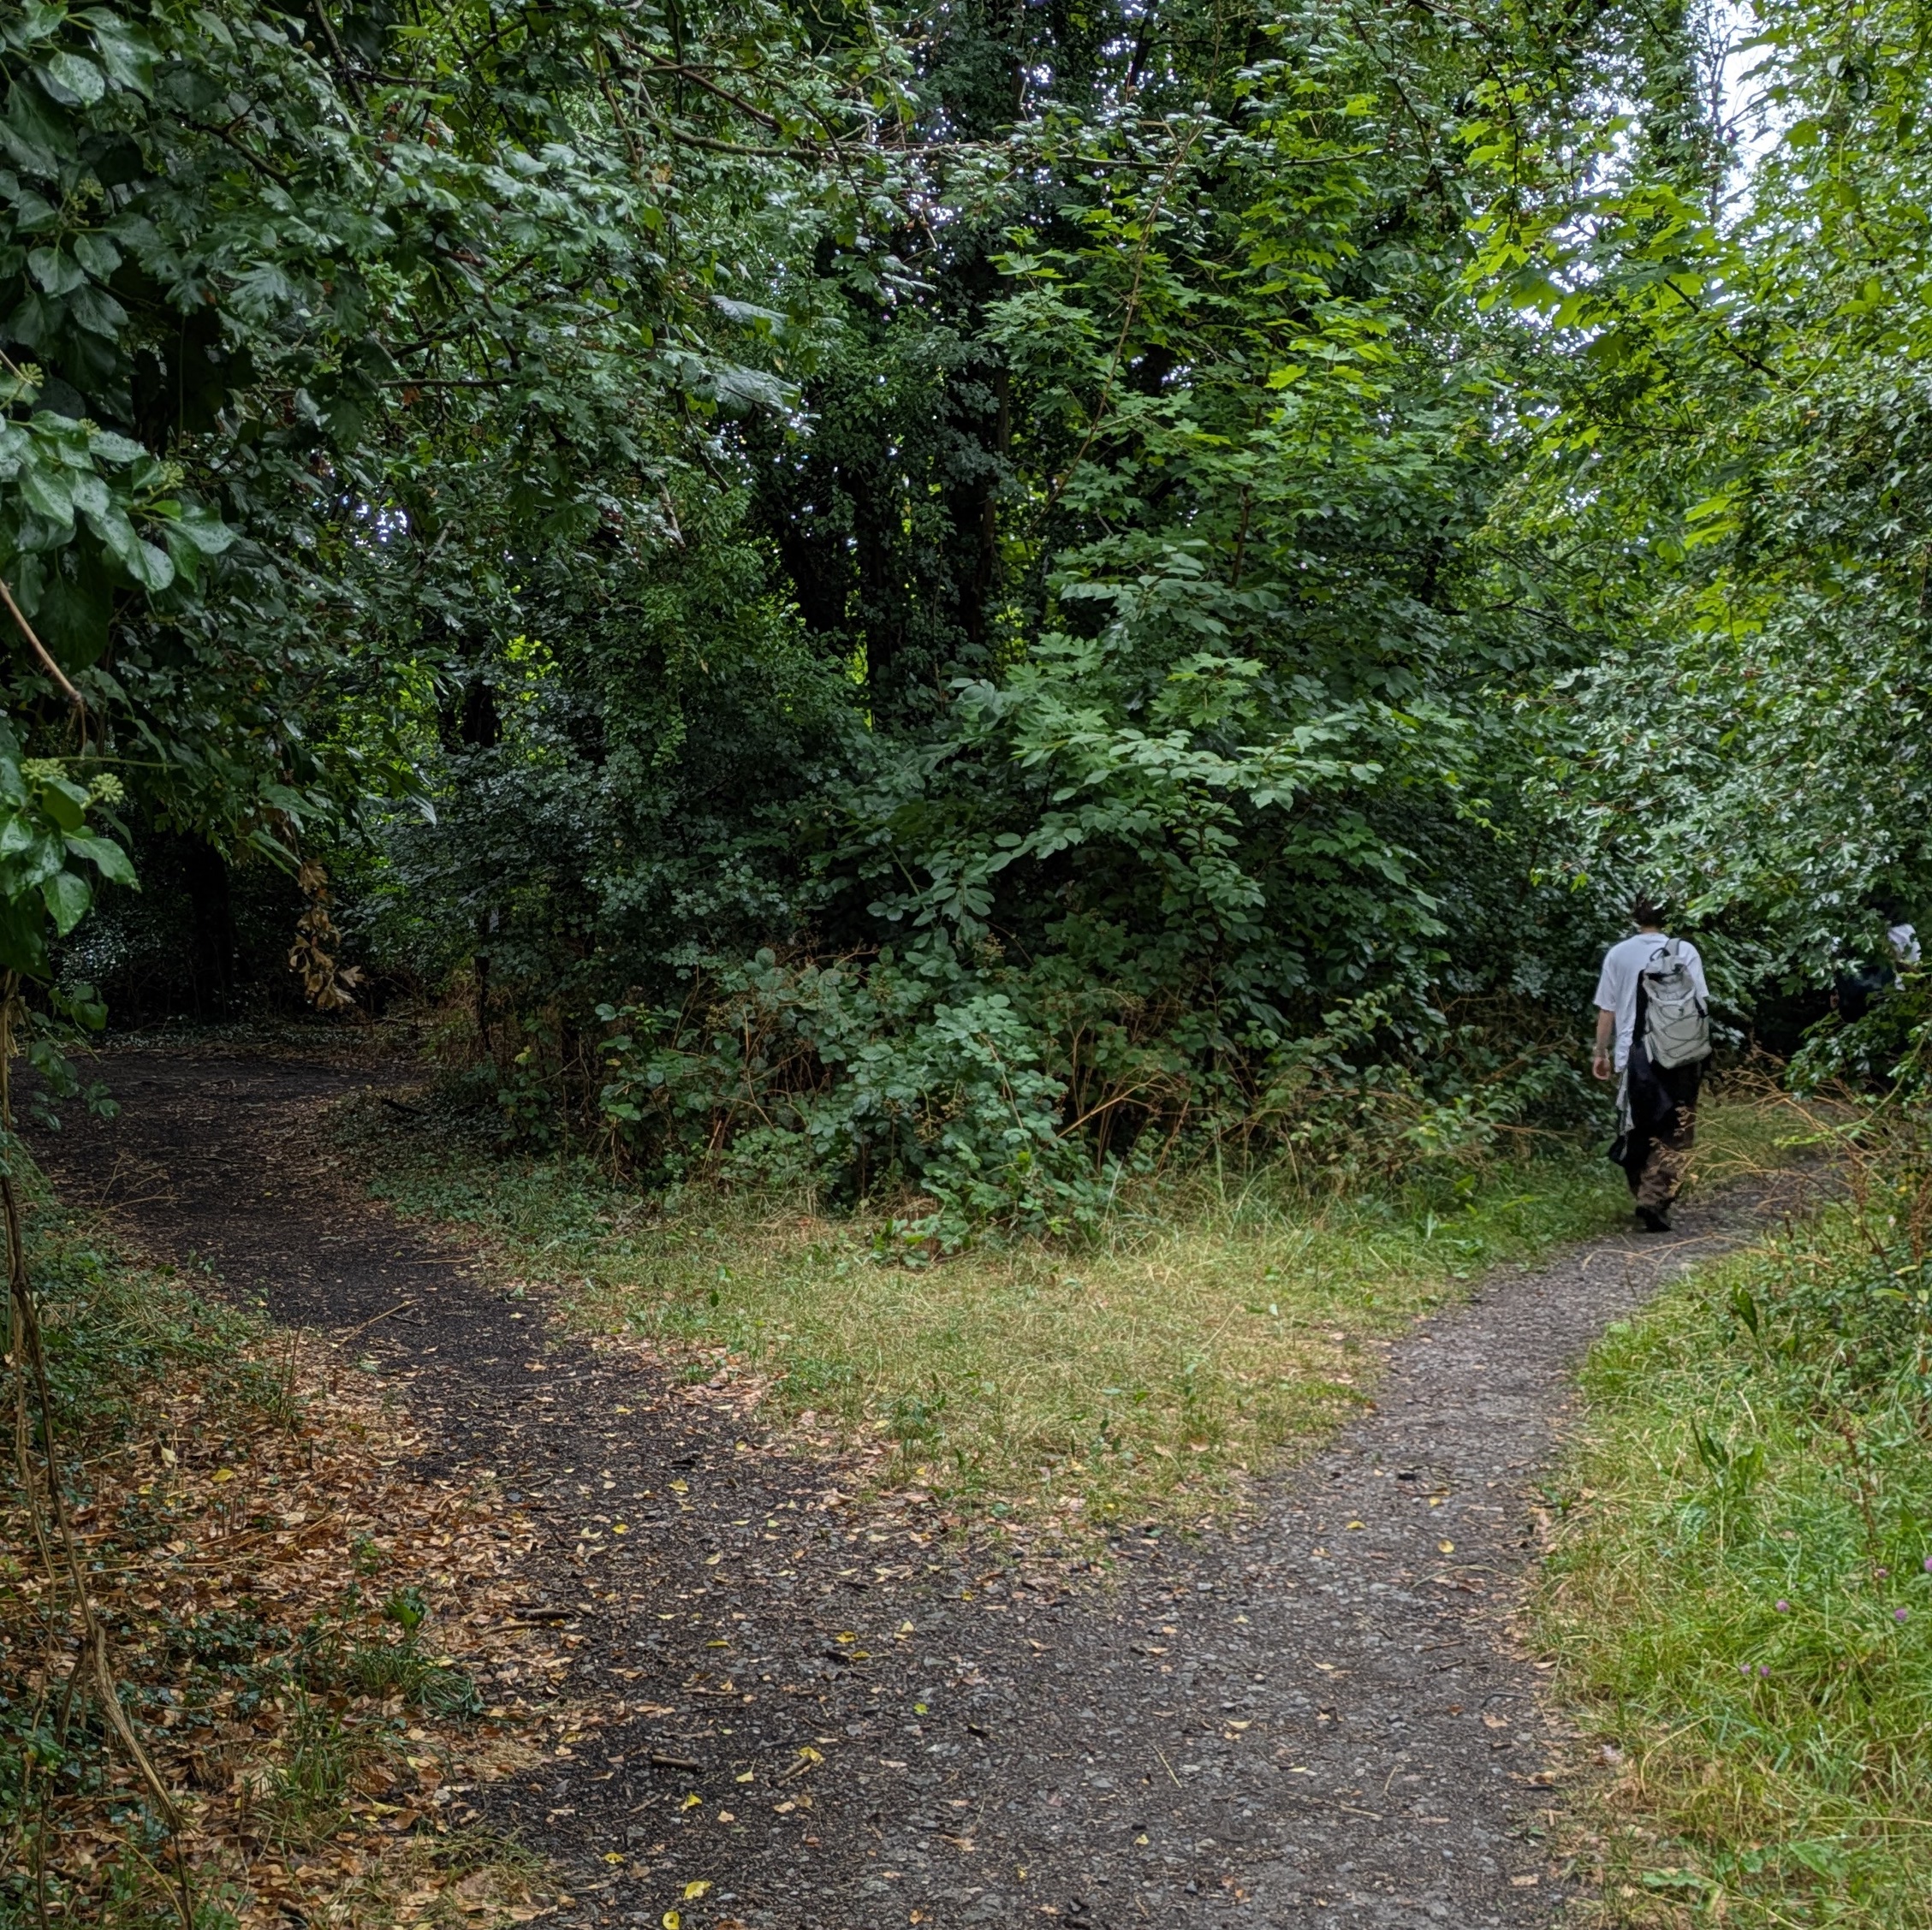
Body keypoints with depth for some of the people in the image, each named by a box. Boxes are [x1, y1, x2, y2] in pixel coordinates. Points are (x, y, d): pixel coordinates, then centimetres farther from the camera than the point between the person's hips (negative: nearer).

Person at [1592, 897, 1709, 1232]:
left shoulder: (1618, 954, 4)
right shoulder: (1685, 951, -1)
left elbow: (1606, 1010, 5)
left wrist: (1601, 1052, 14)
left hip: (1634, 1054, 2)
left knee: (1638, 1130, 16)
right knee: (1675, 1135, 2)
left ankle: (1644, 1198, 21)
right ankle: (1655, 1200, -13)